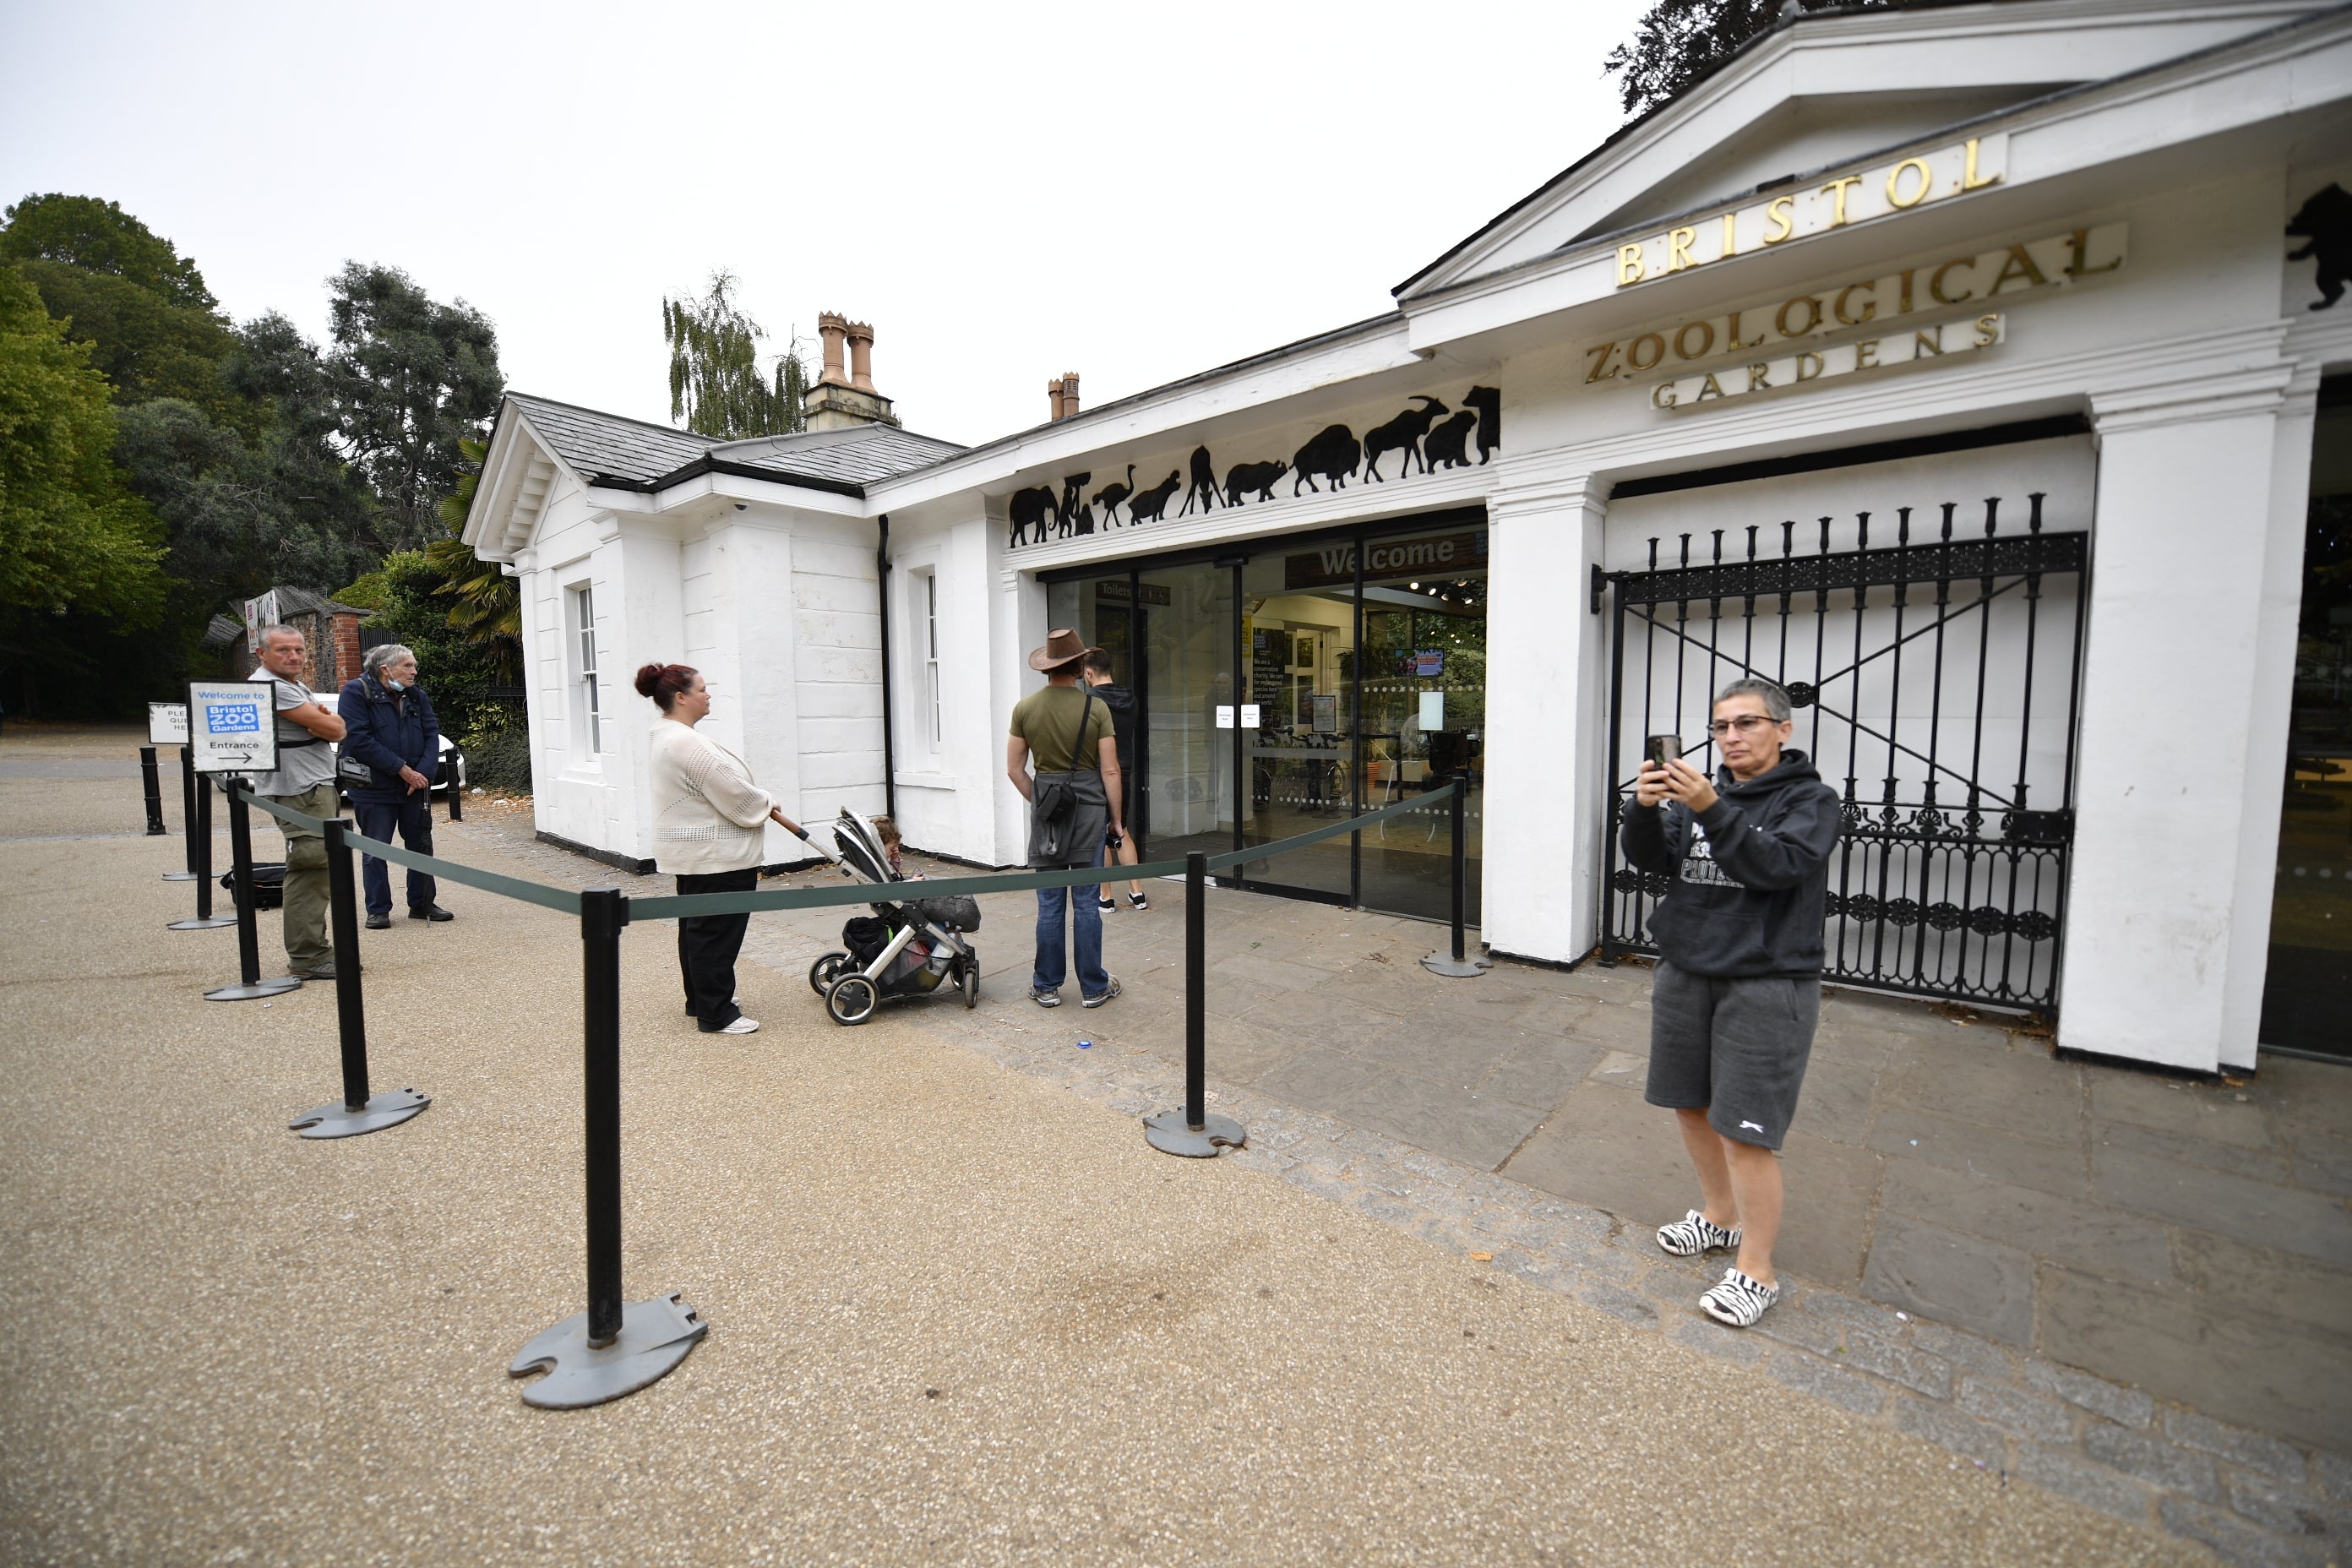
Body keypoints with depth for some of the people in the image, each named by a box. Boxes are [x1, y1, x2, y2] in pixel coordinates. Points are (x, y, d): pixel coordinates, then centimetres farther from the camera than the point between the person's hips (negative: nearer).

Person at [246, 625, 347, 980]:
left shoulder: (296, 685, 20)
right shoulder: (270, 686, -12)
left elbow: (335, 726, 13)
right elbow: (335, 729, -18)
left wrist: (320, 715, -7)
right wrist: (325, 718, 3)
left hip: (314, 788, 11)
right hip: (299, 792, -11)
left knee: (315, 872, 14)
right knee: (309, 871, -11)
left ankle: (314, 948, 23)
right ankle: (307, 958, -8)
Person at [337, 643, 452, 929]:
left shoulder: (417, 696, 8)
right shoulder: (356, 692, -9)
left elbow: (432, 735, 3)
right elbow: (359, 739, -18)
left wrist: (422, 772, -12)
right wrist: (402, 769, -20)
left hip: (416, 787, 5)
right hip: (374, 789, -5)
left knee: (421, 846, 10)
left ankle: (422, 904, 21)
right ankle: (378, 910, 14)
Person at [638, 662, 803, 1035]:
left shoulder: (664, 736, 12)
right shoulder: (687, 743, -25)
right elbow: (734, 793, -23)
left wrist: (761, 804, 12)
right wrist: (767, 805, -4)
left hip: (689, 851, 12)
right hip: (714, 856, -12)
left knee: (696, 927, 20)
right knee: (716, 933, -3)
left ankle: (701, 998, 33)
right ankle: (716, 1015, 5)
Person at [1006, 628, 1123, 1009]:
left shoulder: (1025, 708, -1)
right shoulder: (1096, 708, -7)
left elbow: (1014, 769, 3)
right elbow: (1109, 771, -6)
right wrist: (1116, 818, 4)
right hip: (1089, 806, -2)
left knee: (1049, 903, 9)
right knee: (1086, 902, 5)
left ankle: (1047, 987, 19)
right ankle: (1093, 987, 16)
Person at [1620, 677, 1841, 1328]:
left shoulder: (1809, 798, -4)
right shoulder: (1700, 793, 9)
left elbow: (1778, 866, -20)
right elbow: (1650, 856, -2)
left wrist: (1712, 810, -30)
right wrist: (1644, 810, -22)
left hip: (1765, 985, -5)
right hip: (1685, 974, 6)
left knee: (1745, 1132, -3)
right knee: (1691, 1105, 17)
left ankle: (1756, 1270, 14)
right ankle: (1719, 1214, 39)